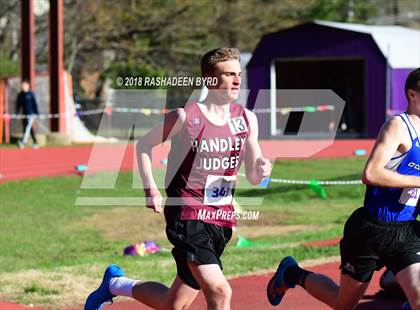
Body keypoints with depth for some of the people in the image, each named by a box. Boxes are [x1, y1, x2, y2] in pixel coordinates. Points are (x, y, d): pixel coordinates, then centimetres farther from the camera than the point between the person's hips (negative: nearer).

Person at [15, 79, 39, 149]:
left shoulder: (31, 94, -4)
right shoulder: (20, 95, 7)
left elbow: (35, 103, -3)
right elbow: (18, 104, 11)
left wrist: (36, 113, -6)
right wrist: (17, 113, 5)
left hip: (31, 114, -5)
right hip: (24, 114, 5)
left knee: (28, 127, -19)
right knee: (30, 129, 7)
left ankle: (23, 142, -31)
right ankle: (35, 143, 13)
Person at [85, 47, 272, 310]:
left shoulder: (246, 119, 5)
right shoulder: (186, 117, -9)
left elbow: (253, 177, 10)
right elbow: (144, 145, 6)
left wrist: (261, 170, -13)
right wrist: (151, 189, -4)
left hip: (222, 220, 6)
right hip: (187, 216, -6)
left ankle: (116, 284, 40)